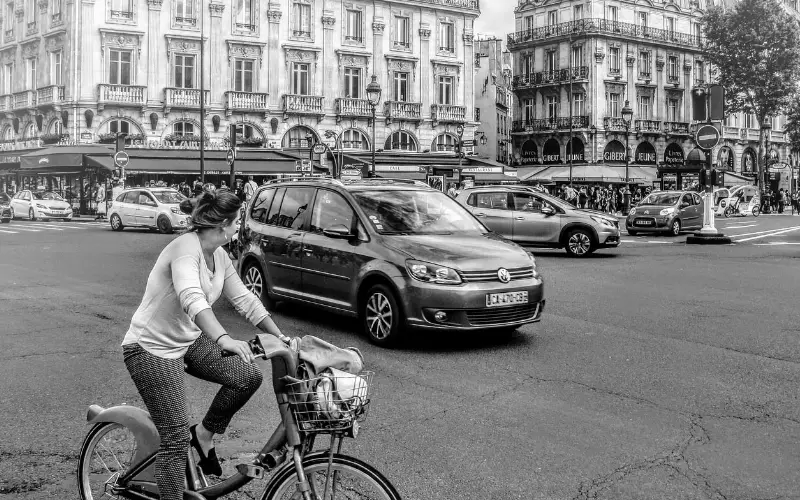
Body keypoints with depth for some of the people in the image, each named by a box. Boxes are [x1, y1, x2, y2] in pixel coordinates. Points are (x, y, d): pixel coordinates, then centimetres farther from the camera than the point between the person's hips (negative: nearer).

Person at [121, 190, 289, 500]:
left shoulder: (219, 256, 2)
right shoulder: (186, 248, -25)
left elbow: (244, 300, 7)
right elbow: (192, 299, -42)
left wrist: (281, 338, 1)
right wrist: (223, 339, -55)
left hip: (188, 340, 8)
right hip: (151, 348, -8)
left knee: (248, 376, -9)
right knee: (177, 438, -9)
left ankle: (204, 434, 11)